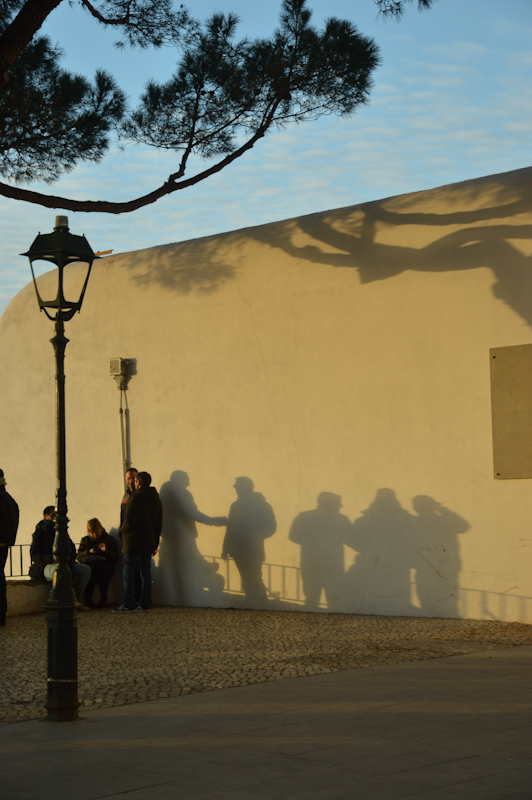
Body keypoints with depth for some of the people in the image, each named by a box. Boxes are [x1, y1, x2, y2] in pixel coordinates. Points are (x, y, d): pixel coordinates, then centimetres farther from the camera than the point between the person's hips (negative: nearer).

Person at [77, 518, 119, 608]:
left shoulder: (109, 539, 15)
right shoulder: (85, 540, 21)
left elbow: (115, 558, 5)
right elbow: (78, 556, 9)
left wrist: (106, 551, -12)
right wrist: (89, 552, -7)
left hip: (104, 564, 0)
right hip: (90, 563, 0)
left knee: (102, 567, -38)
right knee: (90, 569, -38)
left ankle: (103, 600, -36)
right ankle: (88, 600, -36)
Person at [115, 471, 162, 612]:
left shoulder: (135, 498, -13)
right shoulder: (156, 499, 12)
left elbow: (129, 521, -18)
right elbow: (159, 523, 15)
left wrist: (123, 530, 3)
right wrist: (155, 543, 19)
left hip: (133, 542, -7)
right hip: (148, 542, 7)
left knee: (128, 573, -3)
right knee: (146, 573, 8)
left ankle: (127, 604, -4)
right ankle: (144, 604, 7)